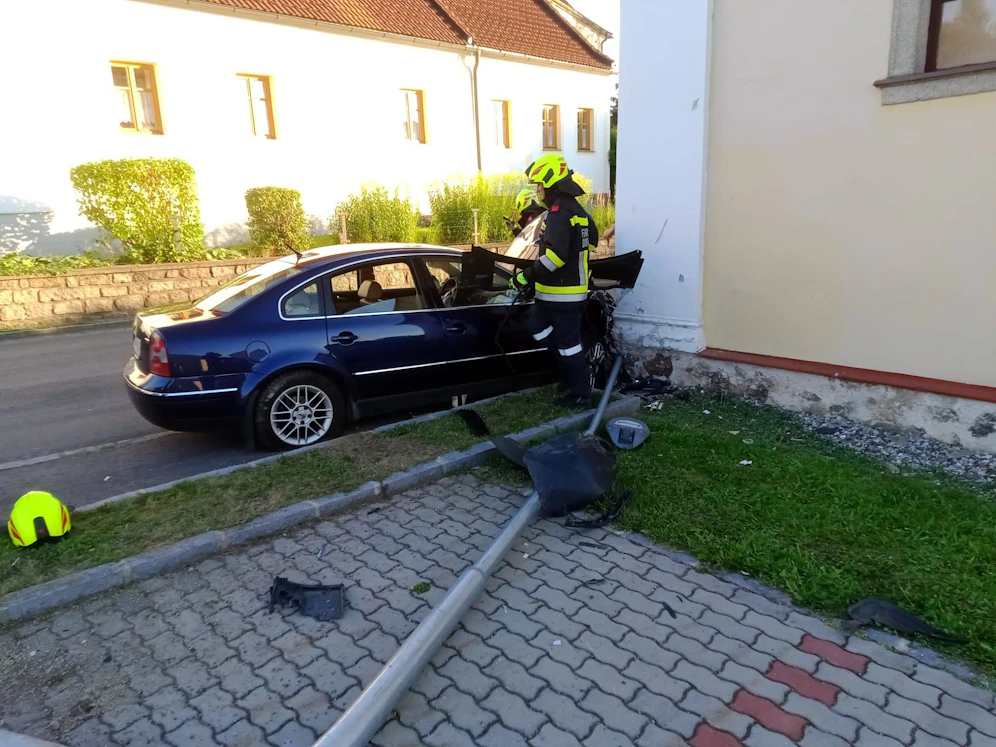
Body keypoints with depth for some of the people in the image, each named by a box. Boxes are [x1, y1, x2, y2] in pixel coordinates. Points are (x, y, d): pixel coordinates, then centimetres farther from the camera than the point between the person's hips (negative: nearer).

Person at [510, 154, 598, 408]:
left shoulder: (558, 212, -19)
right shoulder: (577, 209, 13)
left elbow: (555, 256, -30)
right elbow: (591, 240, 25)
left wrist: (526, 276, -24)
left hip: (562, 291, -10)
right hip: (573, 286, 10)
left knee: (568, 341, -1)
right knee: (539, 327, 19)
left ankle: (581, 394, 10)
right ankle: (574, 373, 24)